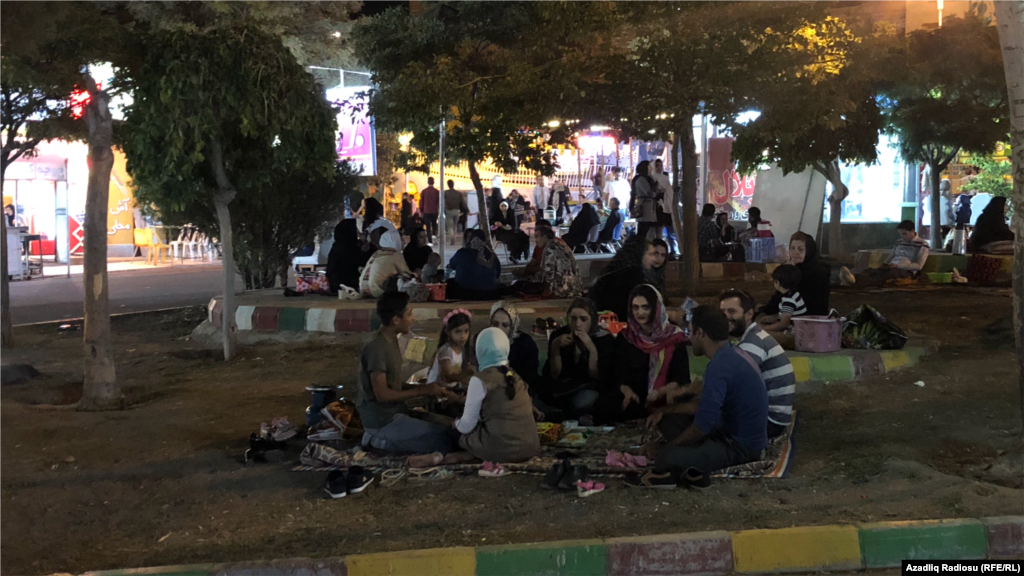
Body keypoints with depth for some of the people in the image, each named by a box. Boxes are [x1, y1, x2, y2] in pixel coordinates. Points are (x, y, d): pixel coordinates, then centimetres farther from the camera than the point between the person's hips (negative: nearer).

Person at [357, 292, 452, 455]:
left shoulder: (391, 341, 9)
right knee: (444, 437, -13)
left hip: (393, 414, 9)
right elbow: (382, 393, -22)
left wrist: (424, 391, 1)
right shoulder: (377, 347, -20)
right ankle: (382, 439, -4)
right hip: (382, 422, -9)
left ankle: (380, 439, 8)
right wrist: (421, 391, -15)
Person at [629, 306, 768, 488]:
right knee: (667, 420, 16)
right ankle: (693, 470, -1)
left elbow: (702, 426, -25)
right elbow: (705, 404, 21)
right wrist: (664, 411, 13)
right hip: (737, 434, 10)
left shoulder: (720, 367, -24)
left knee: (667, 457, -29)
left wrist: (666, 447, -10)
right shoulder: (730, 355, 9)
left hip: (741, 446, -10)